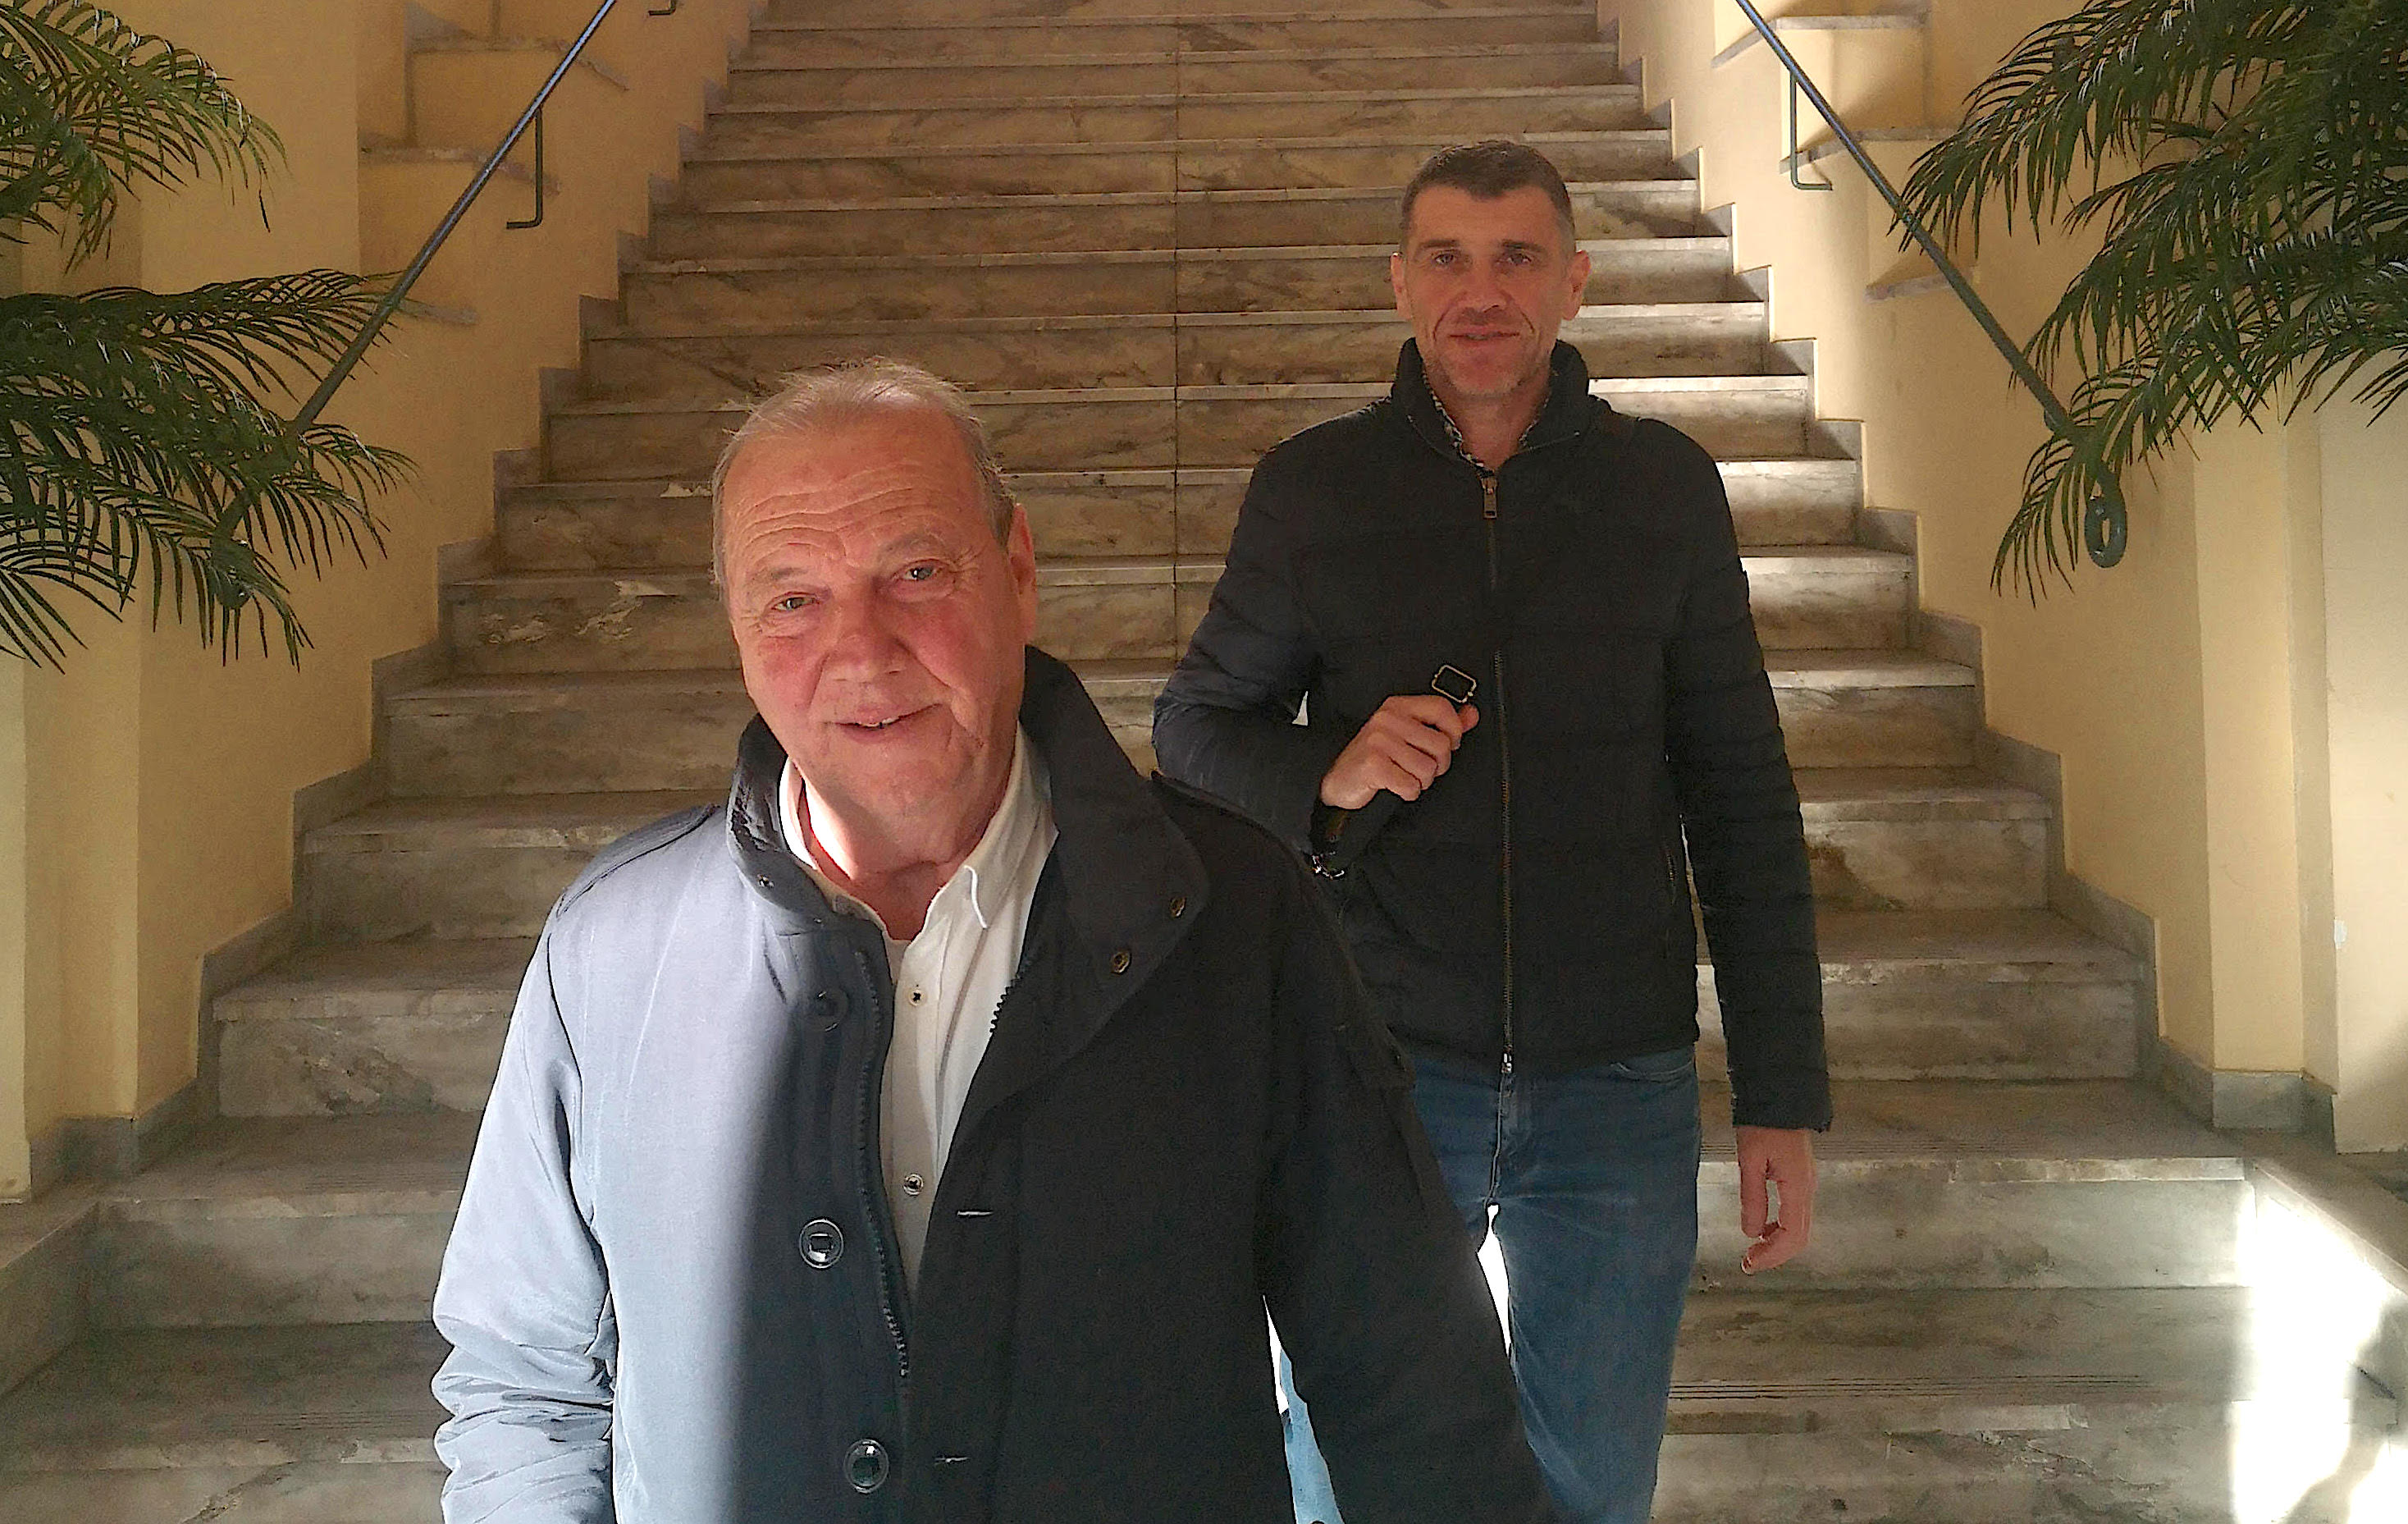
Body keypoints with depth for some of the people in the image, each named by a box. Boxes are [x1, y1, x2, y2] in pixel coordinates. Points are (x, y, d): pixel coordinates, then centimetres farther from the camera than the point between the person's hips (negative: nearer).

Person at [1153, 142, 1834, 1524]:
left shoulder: (1666, 487, 3)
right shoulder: (1312, 489, 1)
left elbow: (1744, 804, 5)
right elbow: (1197, 726, 9)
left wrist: (1783, 1096, 2)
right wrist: (1326, 771, -13)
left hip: (1618, 1083, 1)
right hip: (1379, 1062, 0)